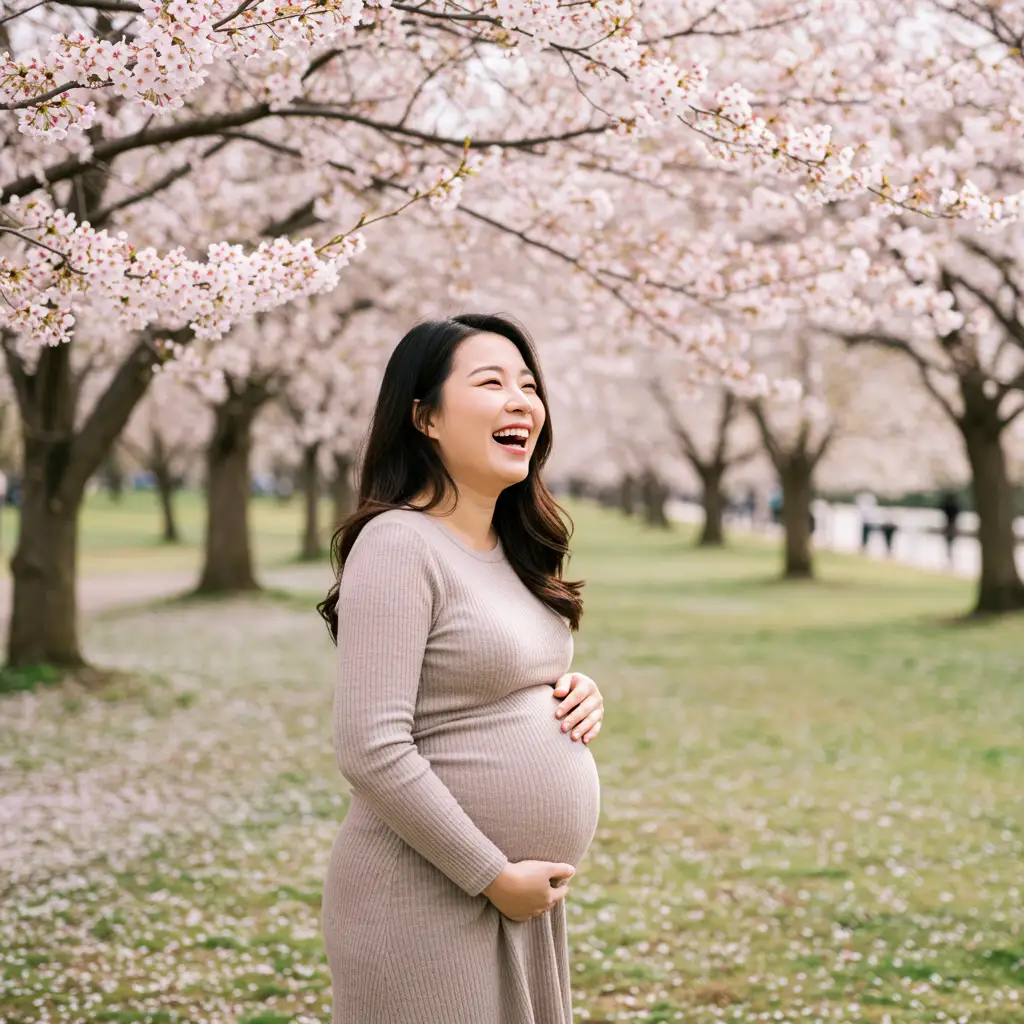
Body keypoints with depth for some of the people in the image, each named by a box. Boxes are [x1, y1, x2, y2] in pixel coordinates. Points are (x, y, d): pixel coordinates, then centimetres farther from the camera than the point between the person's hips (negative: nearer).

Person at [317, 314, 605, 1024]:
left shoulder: (514, 551, 10)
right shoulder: (398, 544, -15)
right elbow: (373, 751, -21)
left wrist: (580, 697, 2)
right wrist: (494, 876, -17)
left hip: (527, 899, 8)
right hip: (425, 905, -8)